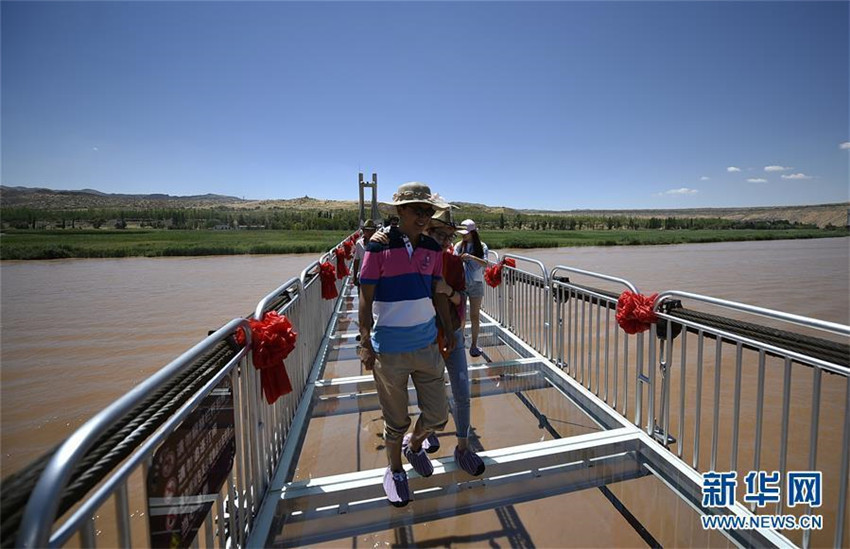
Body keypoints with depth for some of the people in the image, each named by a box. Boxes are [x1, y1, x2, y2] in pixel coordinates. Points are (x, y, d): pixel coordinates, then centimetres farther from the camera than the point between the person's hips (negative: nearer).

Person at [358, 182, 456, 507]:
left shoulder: (433, 249, 4)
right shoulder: (379, 247, -11)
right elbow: (366, 299, -8)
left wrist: (448, 332, 14)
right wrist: (365, 343, -11)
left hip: (427, 344, 4)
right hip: (389, 350, -4)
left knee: (438, 415, 12)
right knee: (396, 421, 13)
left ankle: (414, 446, 46)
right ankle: (395, 471, 42)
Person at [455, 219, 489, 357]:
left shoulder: (481, 246, -3)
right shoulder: (459, 246, 3)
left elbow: (485, 263, -17)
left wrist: (471, 257, -30)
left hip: (476, 284, -1)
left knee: (475, 316, 5)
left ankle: (474, 344, 16)